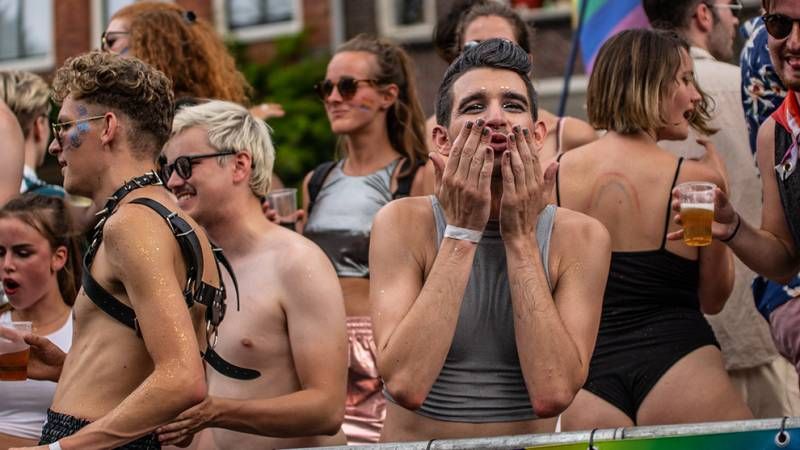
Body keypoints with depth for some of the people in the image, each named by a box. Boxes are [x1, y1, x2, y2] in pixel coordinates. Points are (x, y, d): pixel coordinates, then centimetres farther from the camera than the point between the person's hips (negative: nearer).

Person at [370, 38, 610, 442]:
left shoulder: (579, 237, -3)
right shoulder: (405, 224, -5)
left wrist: (521, 238, -14)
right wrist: (462, 232, -15)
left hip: (529, 440, 1)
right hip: (416, 440, -1)